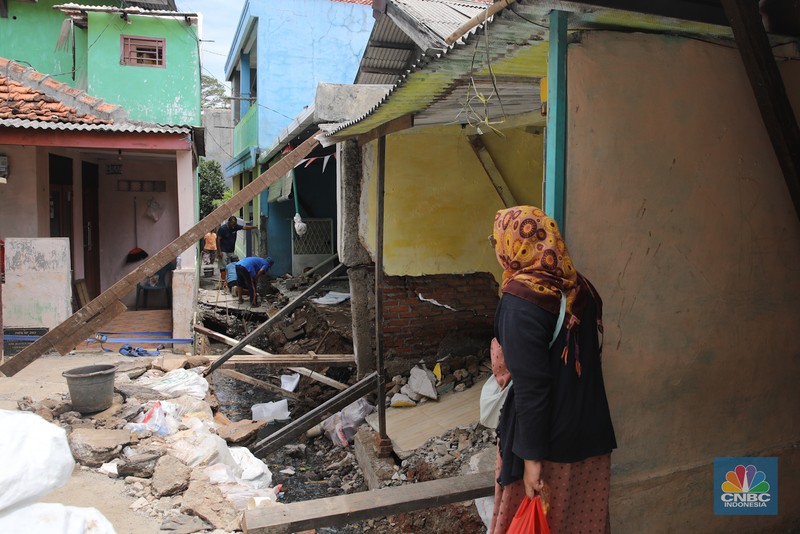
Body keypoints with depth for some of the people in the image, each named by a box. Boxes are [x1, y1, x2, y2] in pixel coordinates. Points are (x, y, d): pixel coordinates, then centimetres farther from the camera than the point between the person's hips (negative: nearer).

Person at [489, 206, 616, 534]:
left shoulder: (520, 298, -19)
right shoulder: (579, 289, 1)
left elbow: (531, 385, -22)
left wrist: (531, 457, -18)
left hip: (547, 439, -6)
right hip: (592, 435, 6)